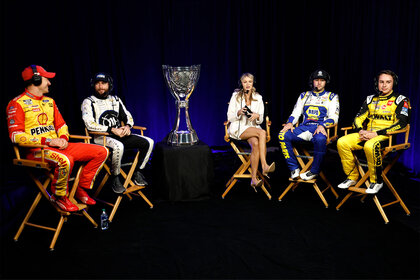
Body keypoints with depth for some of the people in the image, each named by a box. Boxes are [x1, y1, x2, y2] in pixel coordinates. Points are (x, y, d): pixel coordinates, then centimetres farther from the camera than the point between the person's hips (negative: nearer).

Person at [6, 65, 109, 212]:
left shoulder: (49, 101, 21)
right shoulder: (17, 104, -3)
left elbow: (61, 125, 23)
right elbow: (16, 135, -12)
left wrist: (63, 139, -2)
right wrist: (48, 141, -19)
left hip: (58, 146, 7)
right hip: (35, 150, -7)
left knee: (102, 152, -4)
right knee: (65, 160, -41)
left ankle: (81, 189, 6)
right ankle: (59, 197, -13)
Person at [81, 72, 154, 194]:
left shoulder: (116, 100, 18)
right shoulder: (88, 102, 0)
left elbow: (128, 117, 20)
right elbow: (90, 124, -13)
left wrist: (127, 126, -5)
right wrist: (112, 130, -19)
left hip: (119, 135, 6)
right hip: (100, 137, -6)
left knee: (148, 142, -9)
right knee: (118, 146, -39)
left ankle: (137, 173, 1)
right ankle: (115, 178, -18)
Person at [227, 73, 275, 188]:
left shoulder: (258, 98, 11)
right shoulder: (236, 96, 3)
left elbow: (260, 121, 10)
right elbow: (230, 117, 2)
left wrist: (257, 116, -14)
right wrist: (239, 113, -18)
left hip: (254, 127, 3)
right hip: (238, 128, -3)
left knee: (256, 144, -32)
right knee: (262, 132, -31)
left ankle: (254, 178, -32)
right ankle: (264, 166, -35)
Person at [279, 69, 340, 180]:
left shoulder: (331, 97, 13)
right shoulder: (304, 95, 23)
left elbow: (333, 117, 2)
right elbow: (296, 113, 17)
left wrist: (322, 125, -19)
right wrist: (290, 122, -7)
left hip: (320, 128, -3)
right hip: (304, 127, 3)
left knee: (320, 139, -40)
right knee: (282, 136, -23)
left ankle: (314, 171, -20)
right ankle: (294, 168, -14)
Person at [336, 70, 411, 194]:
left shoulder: (400, 100, 3)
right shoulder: (370, 99, 19)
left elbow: (401, 123, -10)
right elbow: (358, 118, 15)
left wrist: (376, 134, -19)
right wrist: (361, 131, -9)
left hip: (387, 136, -6)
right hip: (367, 134, 6)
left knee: (370, 146, -39)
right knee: (342, 142, -17)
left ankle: (377, 181, -17)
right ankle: (352, 177, -3)